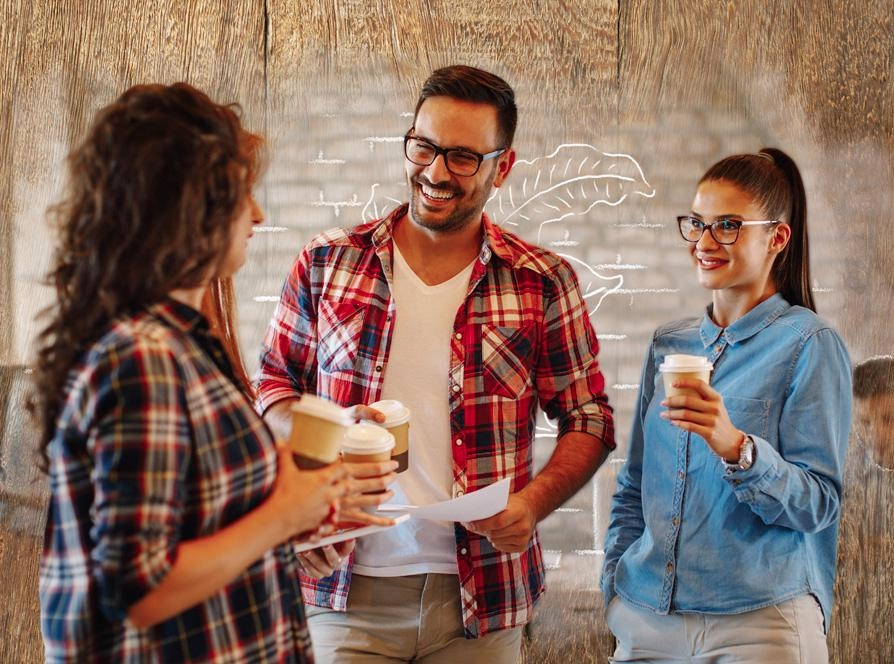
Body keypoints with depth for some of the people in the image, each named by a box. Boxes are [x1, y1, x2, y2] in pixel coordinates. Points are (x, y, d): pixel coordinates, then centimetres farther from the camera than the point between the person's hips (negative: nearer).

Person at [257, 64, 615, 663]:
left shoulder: (543, 283, 0)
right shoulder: (327, 263, 4)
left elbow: (589, 419, 5)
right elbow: (272, 384, 12)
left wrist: (532, 504, -12)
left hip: (481, 594, 0)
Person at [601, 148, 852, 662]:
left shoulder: (811, 347, -5)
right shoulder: (669, 345, 11)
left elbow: (819, 503, -11)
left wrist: (737, 449, -26)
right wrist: (616, 583, 5)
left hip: (758, 622, -5)